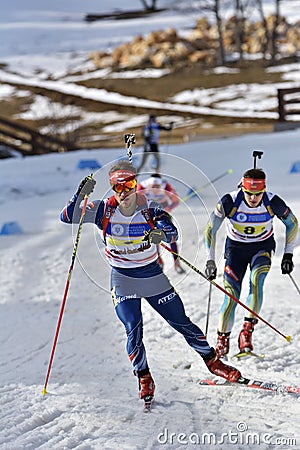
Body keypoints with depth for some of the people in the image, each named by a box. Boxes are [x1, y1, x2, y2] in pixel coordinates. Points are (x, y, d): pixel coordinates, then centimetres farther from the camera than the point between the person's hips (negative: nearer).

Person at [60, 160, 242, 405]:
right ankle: (144, 378, 6)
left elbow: (173, 233, -26)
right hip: (123, 279, 0)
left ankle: (212, 360, 25)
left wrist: (161, 233, -49)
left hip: (152, 275, 0)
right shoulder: (105, 210, -11)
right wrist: (81, 195, -32)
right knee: (133, 329, -14)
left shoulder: (150, 210, -13)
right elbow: (68, 217, -15)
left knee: (182, 322, 6)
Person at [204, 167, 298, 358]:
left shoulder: (273, 203, -23)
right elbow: (211, 229, -15)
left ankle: (247, 331, -24)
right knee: (232, 297, -10)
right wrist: (210, 261, -19)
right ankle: (222, 341, 9)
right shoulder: (229, 202, -26)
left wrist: (288, 255, -4)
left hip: (263, 247, 0)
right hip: (236, 248, 0)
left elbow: (292, 223, -4)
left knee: (257, 281, -29)